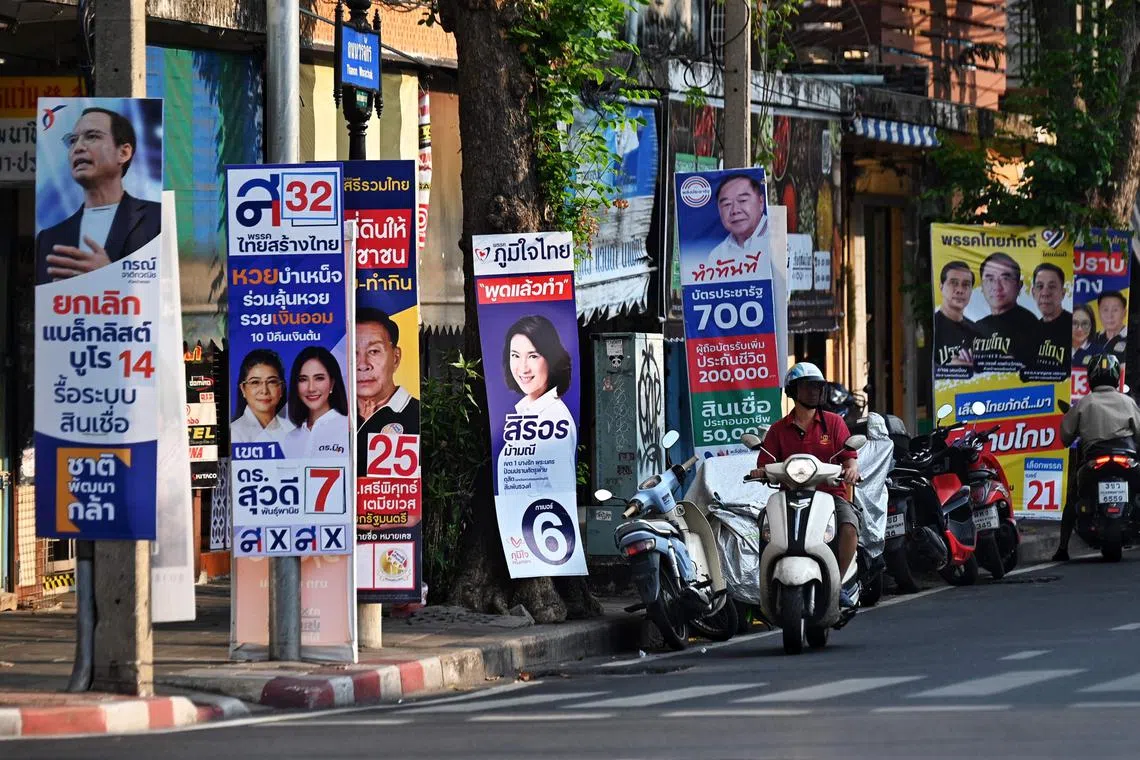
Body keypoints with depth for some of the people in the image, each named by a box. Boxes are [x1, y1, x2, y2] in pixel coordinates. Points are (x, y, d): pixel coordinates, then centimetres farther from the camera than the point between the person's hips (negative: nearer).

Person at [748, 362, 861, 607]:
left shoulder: (834, 423, 12)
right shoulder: (778, 430, 14)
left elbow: (850, 457, 2)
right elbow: (765, 465, 6)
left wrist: (851, 469, -21)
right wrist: (761, 472, -19)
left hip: (830, 492, 0)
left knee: (849, 527, -30)